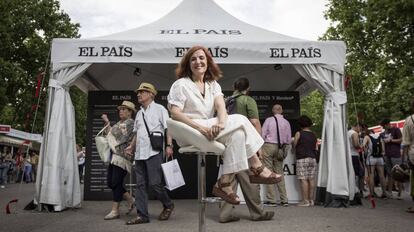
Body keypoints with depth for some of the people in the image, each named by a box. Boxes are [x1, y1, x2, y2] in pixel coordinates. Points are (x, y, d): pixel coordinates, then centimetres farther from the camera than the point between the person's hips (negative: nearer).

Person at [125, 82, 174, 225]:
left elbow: (167, 128, -5)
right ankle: (142, 215, 10)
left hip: (154, 151, -7)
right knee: (140, 185, 4)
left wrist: (169, 145, -15)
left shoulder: (159, 109, 2)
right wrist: (132, 146, 15)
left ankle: (168, 205, 15)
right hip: (140, 153, 7)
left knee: (154, 183, -9)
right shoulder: (139, 113, 21)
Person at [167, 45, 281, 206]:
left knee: (237, 134, -23)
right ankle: (257, 168, -14)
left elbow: (220, 105, -3)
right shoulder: (181, 84, -1)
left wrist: (221, 123, -27)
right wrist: (201, 128, -26)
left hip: (209, 130, 6)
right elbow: (174, 113, -13)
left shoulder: (212, 84, 16)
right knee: (239, 120, -20)